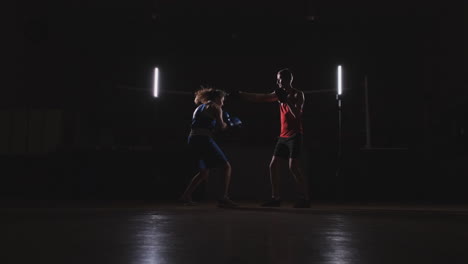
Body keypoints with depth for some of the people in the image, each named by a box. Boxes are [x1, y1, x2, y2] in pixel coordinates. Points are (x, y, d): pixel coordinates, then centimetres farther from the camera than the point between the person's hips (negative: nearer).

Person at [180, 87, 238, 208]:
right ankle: (224, 198, -10)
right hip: (204, 140, -8)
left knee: (204, 171, 22)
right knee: (226, 167, -1)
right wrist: (227, 124, 14)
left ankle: (186, 196, 16)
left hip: (192, 139, 8)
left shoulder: (199, 108, 25)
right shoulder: (215, 107, 2)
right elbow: (221, 126, -7)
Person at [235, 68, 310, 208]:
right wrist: (239, 94, 12)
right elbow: (258, 98, 14)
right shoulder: (279, 94, 12)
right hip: (283, 136, 7)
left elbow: (297, 114, -18)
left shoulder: (298, 94, -5)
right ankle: (275, 198, 8)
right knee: (273, 165, 2)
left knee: (293, 167, -15)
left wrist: (286, 99, -20)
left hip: (294, 136, -7)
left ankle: (305, 198, -7)